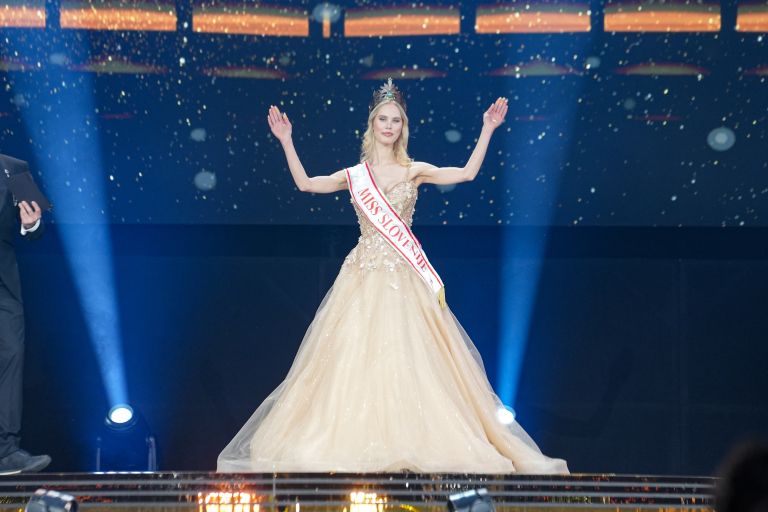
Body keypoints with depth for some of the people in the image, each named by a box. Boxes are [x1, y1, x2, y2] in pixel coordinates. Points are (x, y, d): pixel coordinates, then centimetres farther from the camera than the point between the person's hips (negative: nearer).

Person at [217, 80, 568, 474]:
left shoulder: (414, 171, 5)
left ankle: (409, 442, -3)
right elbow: (305, 184, 10)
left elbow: (467, 174, -4)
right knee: (356, 354, -3)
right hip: (364, 275, 2)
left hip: (404, 278, -2)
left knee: (406, 357, -7)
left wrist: (487, 131, -6)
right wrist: (286, 142, 9)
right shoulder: (355, 175, 11)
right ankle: (359, 444, 2)